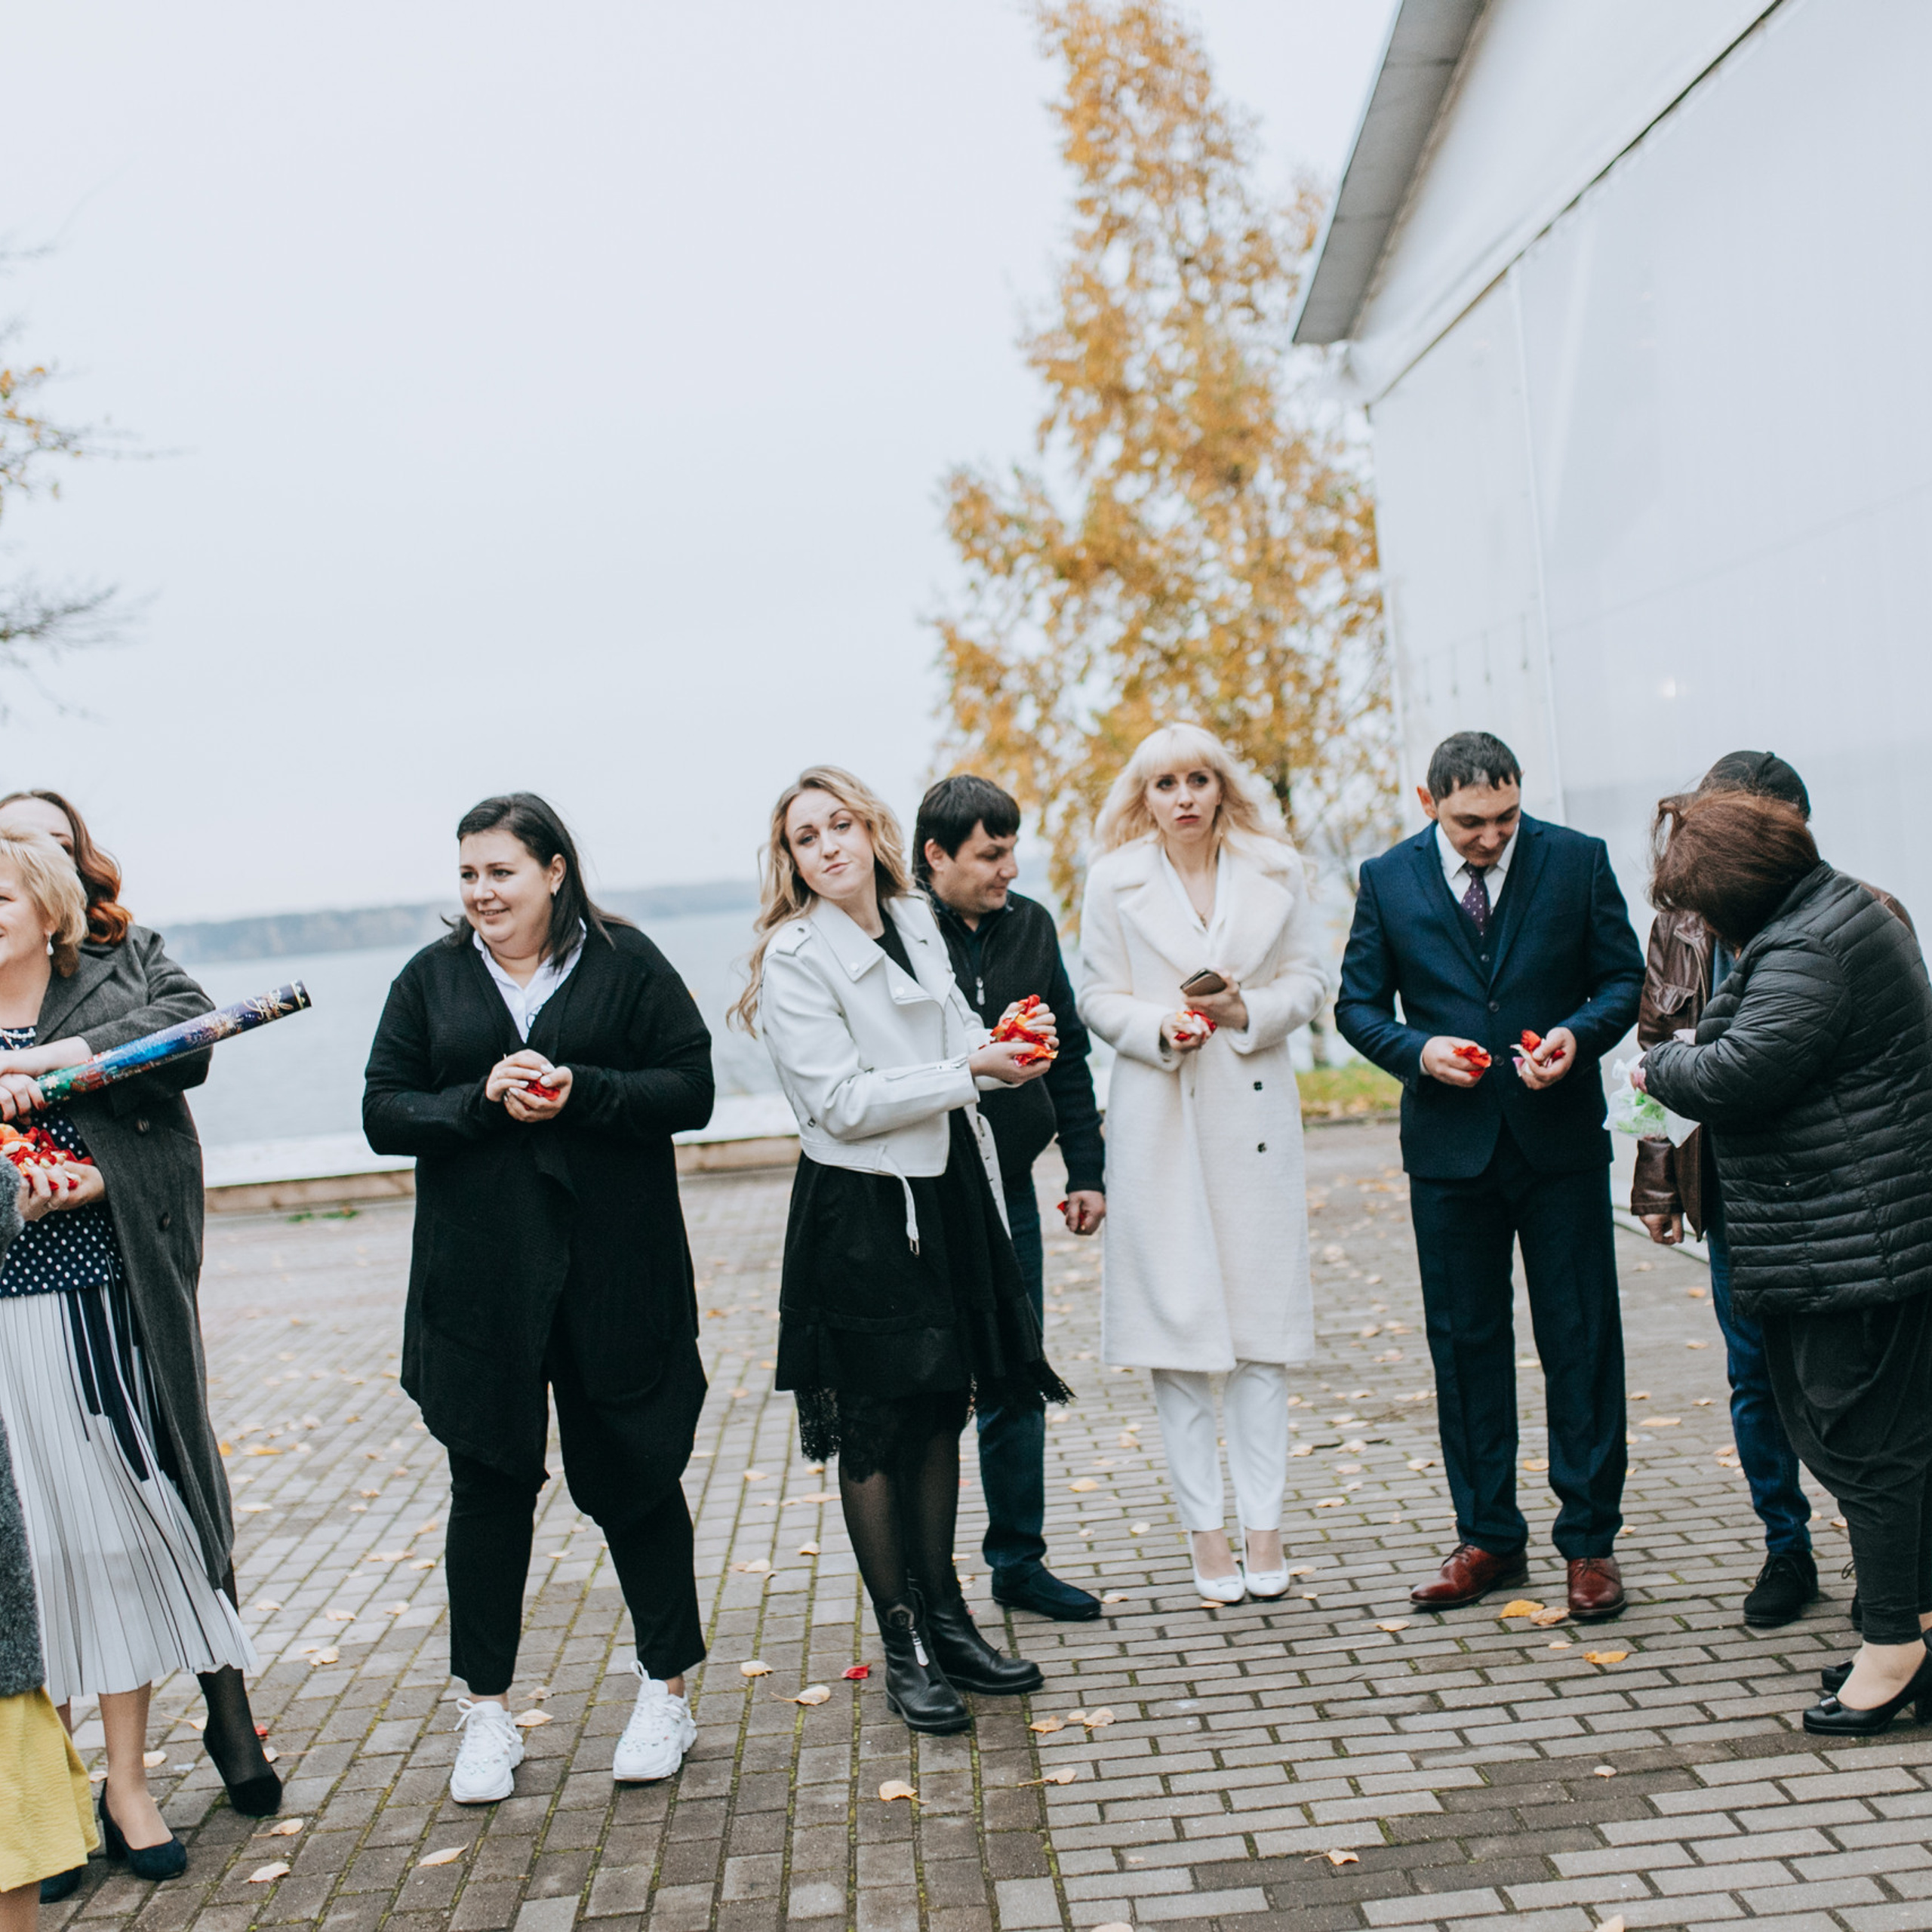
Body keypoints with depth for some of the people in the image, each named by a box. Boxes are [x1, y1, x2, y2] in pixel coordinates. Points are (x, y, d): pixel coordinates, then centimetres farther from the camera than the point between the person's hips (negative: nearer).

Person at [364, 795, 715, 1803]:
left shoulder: (626, 962, 1)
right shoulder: (431, 979, 8)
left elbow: (691, 1090, -4)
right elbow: (384, 1113, 3)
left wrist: (576, 1093, -18)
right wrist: (484, 1100, -14)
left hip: (615, 1268, -2)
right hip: (478, 1276, 2)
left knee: (633, 1474, 7)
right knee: (488, 1484, 7)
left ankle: (665, 1691, 22)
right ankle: (486, 1715, 20)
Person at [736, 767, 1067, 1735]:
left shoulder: (916, 923, 8)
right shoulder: (794, 958, -12)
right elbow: (842, 1102, -19)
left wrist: (1004, 1042, -1)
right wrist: (972, 1069, -22)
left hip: (949, 1192, 7)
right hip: (860, 1211, -7)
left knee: (941, 1411, 14)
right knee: (877, 1428, 2)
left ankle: (945, 1618, 26)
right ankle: (904, 1649, 12)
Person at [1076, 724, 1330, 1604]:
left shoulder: (1275, 872, 6)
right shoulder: (1115, 881, 3)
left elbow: (1309, 980, 8)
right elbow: (1099, 998, 4)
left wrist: (1248, 1011, -11)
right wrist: (1160, 1026, -14)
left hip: (1254, 1110, 1)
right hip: (1158, 1118, -1)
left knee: (1262, 1311, 3)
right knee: (1175, 1314, -1)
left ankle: (1264, 1523, 11)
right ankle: (1204, 1527, 8)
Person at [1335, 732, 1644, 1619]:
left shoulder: (1577, 860, -1)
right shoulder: (1387, 879, 1)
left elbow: (1623, 977, 3)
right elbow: (1357, 1003, 5)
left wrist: (1580, 1034, -16)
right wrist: (1417, 1050, -14)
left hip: (1560, 1139, -1)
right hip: (1450, 1144, 1)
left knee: (1581, 1339, 3)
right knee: (1464, 1342, 9)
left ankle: (1589, 1539, 15)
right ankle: (1487, 1537, 21)